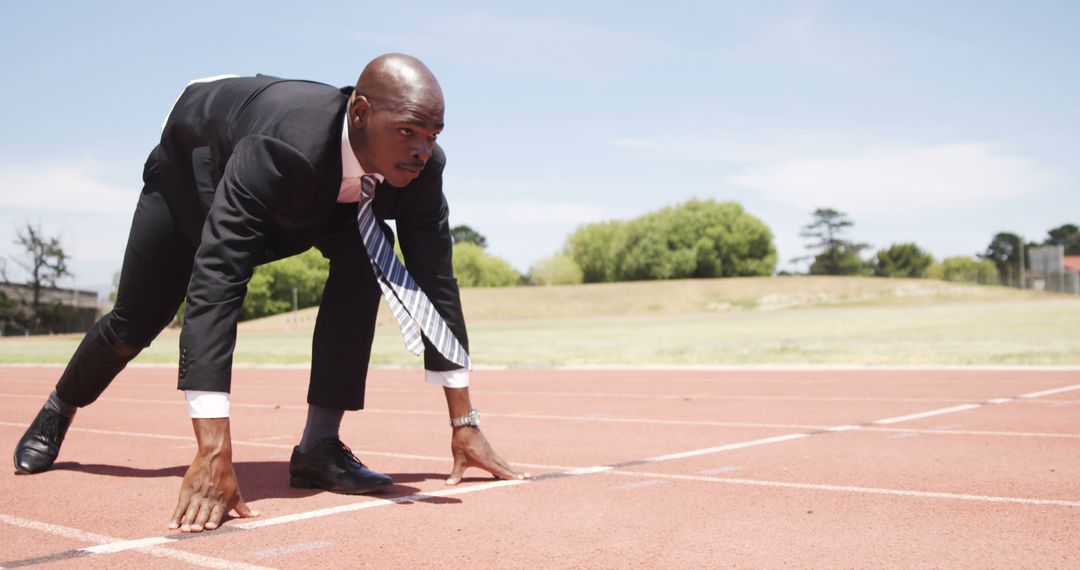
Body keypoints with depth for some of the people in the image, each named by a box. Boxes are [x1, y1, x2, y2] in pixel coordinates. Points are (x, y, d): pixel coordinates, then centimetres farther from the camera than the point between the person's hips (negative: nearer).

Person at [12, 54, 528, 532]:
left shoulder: (422, 165, -32)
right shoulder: (280, 148, -48)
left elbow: (436, 282, -24)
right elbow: (216, 282, -53)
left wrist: (464, 423, -24)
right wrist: (213, 452, -58)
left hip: (307, 198, 4)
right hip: (196, 163, -3)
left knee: (364, 257, -27)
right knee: (135, 324, 6)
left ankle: (320, 447, -19)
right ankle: (60, 409, 43)